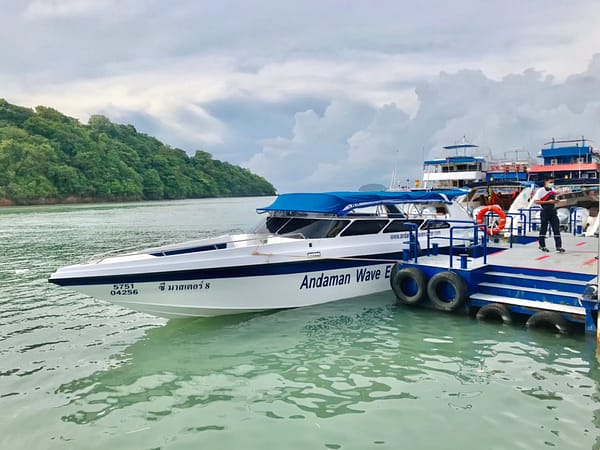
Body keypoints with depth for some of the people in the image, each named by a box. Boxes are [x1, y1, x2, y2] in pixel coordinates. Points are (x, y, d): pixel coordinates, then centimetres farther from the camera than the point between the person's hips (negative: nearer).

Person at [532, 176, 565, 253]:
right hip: (545, 212, -6)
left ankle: (558, 247, -1)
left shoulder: (553, 190, 13)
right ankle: (542, 246, 16)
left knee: (556, 229, -1)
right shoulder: (540, 190, -9)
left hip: (553, 211, 6)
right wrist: (548, 202, -20)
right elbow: (536, 201, -16)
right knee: (543, 229, 4)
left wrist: (555, 201, 2)